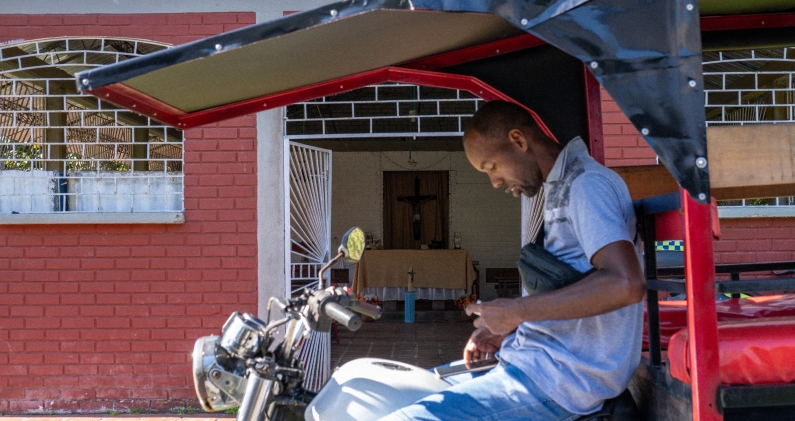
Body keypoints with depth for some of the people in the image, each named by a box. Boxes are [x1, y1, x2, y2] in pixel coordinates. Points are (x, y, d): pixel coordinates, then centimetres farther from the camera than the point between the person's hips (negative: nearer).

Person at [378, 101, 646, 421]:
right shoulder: (560, 190, 17)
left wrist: (516, 311, -20)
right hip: (542, 365, 10)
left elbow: (625, 284, -28)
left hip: (560, 382, -10)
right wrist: (507, 328, 10)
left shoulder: (587, 184, -13)